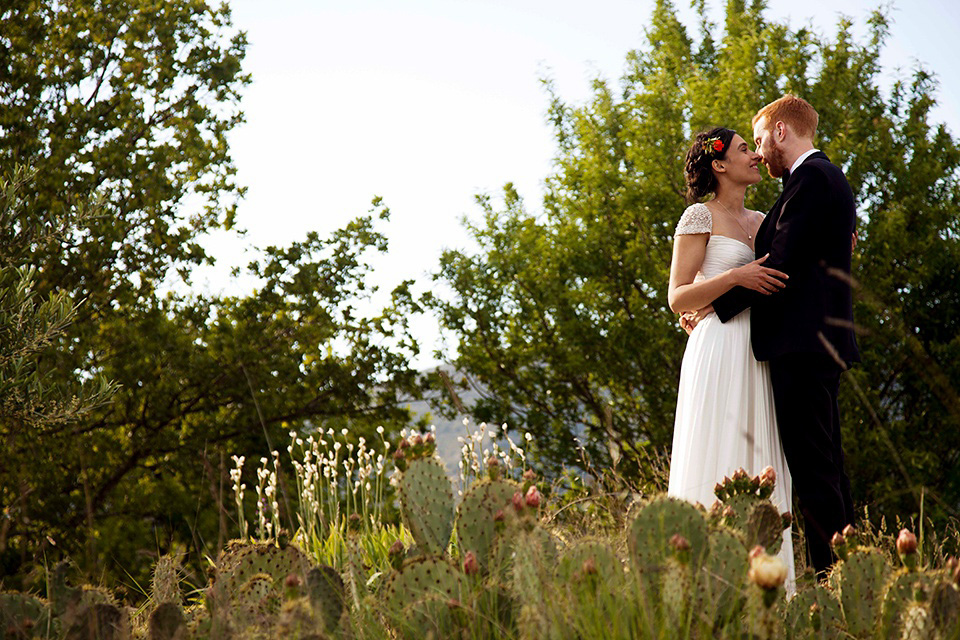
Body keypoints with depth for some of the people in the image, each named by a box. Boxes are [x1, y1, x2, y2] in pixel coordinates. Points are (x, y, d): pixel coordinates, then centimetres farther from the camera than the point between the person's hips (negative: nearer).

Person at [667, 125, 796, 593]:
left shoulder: (759, 221, 19)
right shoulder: (699, 217, -1)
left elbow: (784, 280, 22)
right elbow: (677, 298, -5)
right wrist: (735, 277, -17)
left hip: (756, 356, 7)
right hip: (719, 349, -7)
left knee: (759, 467, 2)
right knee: (718, 463, -10)